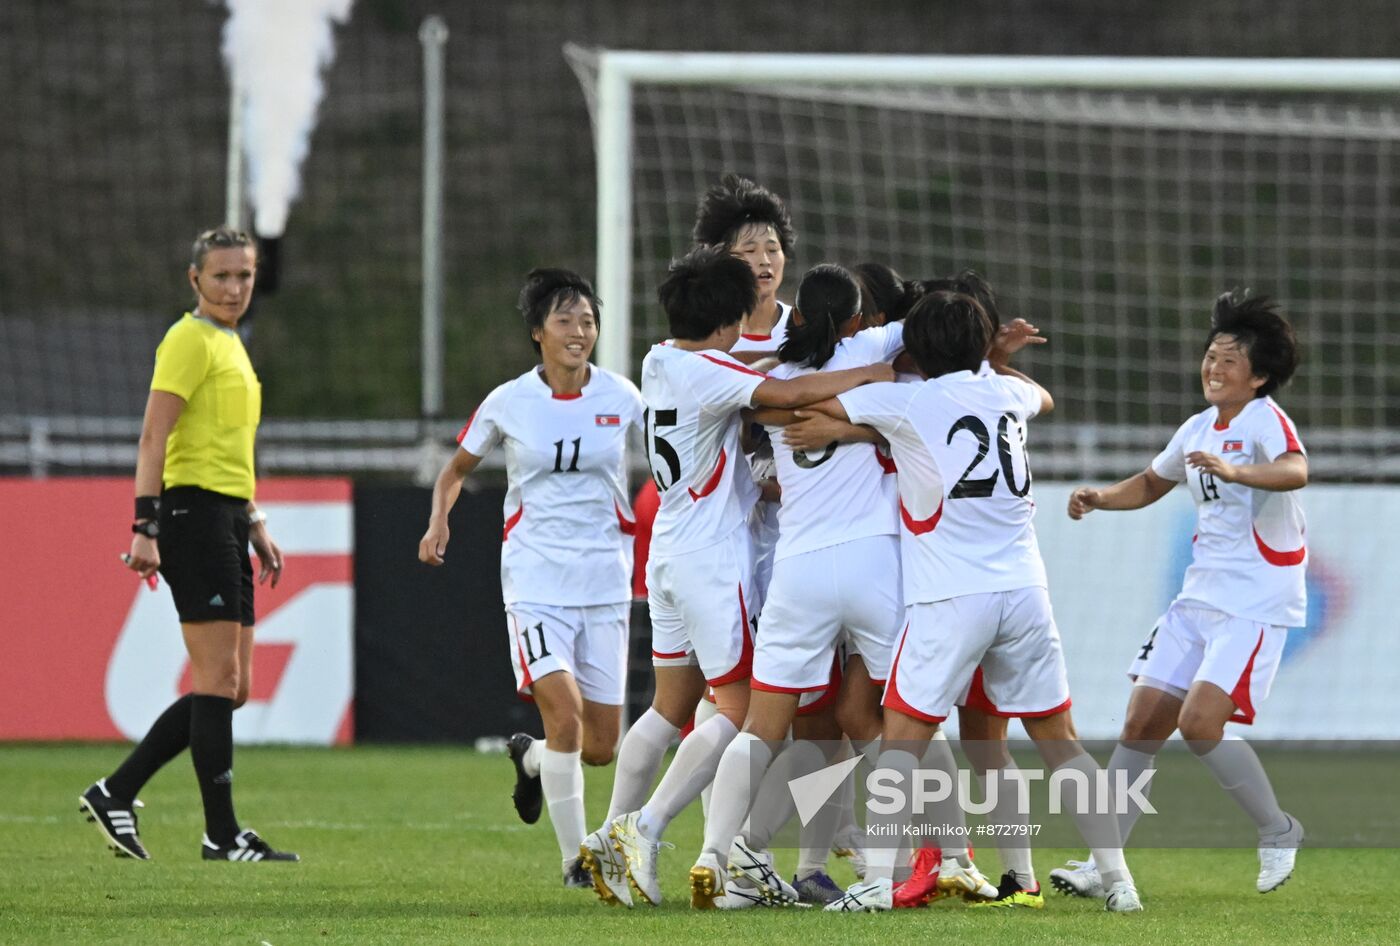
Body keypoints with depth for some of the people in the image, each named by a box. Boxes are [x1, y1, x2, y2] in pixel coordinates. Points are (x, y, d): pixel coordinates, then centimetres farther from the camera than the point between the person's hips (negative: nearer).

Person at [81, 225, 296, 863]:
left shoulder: (230, 344, 21)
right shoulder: (190, 340, -8)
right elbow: (153, 438, -15)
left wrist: (256, 526, 26)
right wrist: (145, 528, -22)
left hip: (225, 522, 10)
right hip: (193, 512, -10)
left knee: (230, 689, 8)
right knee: (219, 682, -9)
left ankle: (115, 794, 12)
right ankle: (222, 835, -7)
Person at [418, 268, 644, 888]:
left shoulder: (621, 396, 1)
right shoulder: (509, 403, -1)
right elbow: (457, 469, 13)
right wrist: (439, 522, -5)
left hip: (605, 578, 2)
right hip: (534, 576, -2)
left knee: (601, 745, 3)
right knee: (565, 714, -20)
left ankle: (530, 759, 38)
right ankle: (574, 857, -7)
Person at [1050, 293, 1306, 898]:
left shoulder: (1264, 420, -13)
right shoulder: (1198, 430, 12)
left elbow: (1295, 470, -35)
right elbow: (1151, 483, 30)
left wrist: (1234, 471, -54)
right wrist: (1099, 498, 11)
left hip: (1256, 604, -8)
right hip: (1200, 596, 8)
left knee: (1200, 722, -19)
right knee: (1142, 722, 3)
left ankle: (1278, 832, 2)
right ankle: (1104, 862, 10)